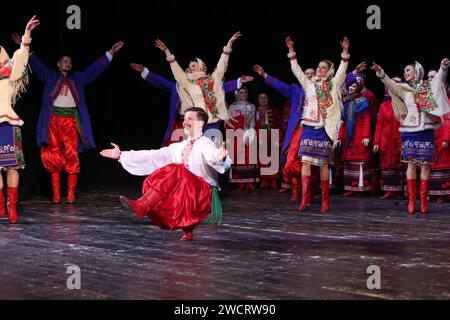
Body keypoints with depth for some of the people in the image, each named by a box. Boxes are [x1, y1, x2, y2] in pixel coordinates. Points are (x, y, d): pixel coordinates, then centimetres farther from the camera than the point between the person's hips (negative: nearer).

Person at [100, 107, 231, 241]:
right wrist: (121, 155, 12)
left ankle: (141, 206, -43)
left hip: (205, 194, -7)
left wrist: (220, 158, -52)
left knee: (175, 171, -30)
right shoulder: (178, 147, 19)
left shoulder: (206, 144, -3)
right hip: (184, 197, 7)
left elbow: (212, 156, -27)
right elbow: (152, 157, 15)